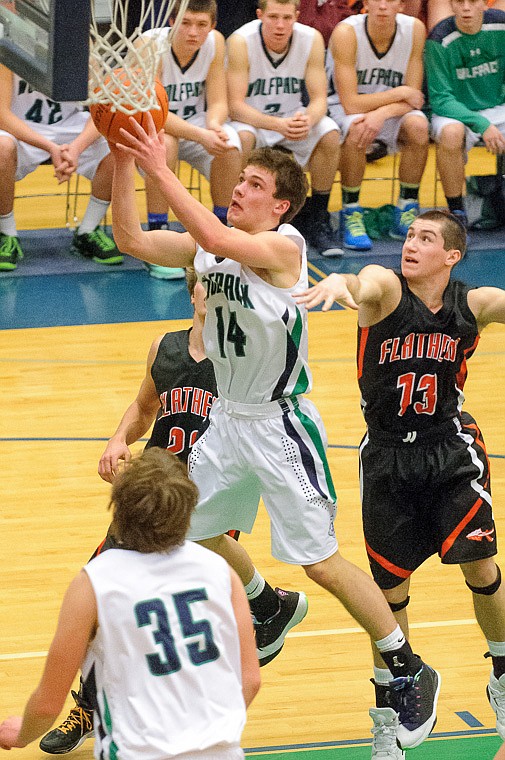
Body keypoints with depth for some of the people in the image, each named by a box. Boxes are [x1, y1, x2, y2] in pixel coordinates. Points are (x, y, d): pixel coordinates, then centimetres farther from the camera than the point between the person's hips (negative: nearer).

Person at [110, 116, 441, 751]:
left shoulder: (285, 245, -20)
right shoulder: (210, 246, 1)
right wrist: (123, 164, -16)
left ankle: (410, 673, 6)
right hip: (228, 418, 8)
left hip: (280, 425, -8)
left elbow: (214, 239, -37)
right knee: (197, 532, 22)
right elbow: (132, 240, -5)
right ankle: (272, 609, 50)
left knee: (320, 560, -8)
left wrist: (160, 170, -36)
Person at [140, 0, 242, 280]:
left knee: (230, 147, -27)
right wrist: (200, 136, -45)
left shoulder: (215, 42, -12)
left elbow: (218, 102, -8)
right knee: (165, 143, -37)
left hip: (194, 124, 4)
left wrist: (214, 125, -33)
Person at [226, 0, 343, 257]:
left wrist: (307, 120, -37)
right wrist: (278, 125, -41)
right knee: (242, 137, -36)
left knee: (330, 134, -25)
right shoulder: (241, 42, -22)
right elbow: (236, 106, -25)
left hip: (292, 117, 3)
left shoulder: (312, 39, -13)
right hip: (251, 119, -3)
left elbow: (319, 99, -12)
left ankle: (316, 219, -8)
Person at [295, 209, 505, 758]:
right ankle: (385, 715, 24)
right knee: (391, 588, 6)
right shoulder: (386, 288, -14)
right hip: (387, 456, -1)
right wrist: (339, 281, -61)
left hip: (451, 450, 1)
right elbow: (365, 284, -37)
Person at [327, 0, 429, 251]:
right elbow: (350, 104, -25)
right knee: (356, 130, -36)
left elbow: (414, 97, -11)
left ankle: (405, 215, -12)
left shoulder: (414, 29, -13)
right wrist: (400, 93, -19)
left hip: (391, 109, 3)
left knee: (418, 126, -28)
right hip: (341, 109, -3)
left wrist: (381, 113, -30)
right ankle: (351, 216, -19)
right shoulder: (346, 33, -23)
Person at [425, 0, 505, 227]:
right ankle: (456, 214, -20)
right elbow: (440, 99, -17)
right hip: (456, 113, -3)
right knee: (451, 133, -38)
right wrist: (481, 124, -29)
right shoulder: (440, 40, -17)